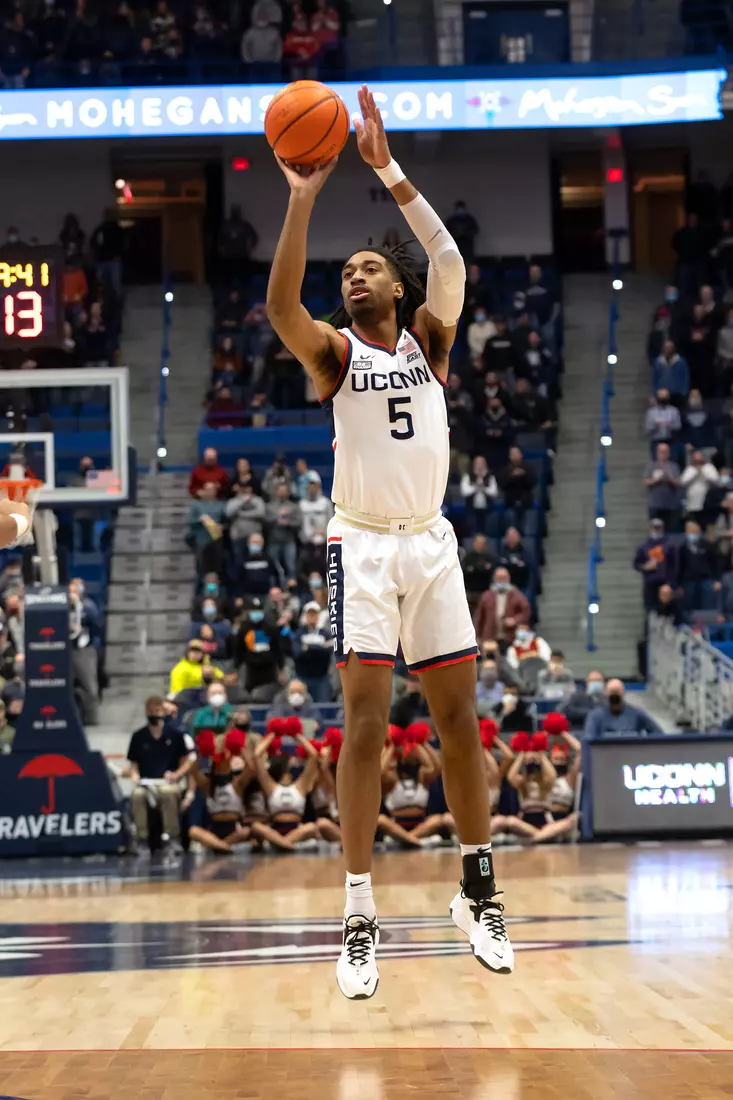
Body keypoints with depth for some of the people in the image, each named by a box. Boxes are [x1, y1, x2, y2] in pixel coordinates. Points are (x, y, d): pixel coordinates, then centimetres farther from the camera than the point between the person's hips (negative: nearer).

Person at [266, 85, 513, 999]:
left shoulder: (428, 339, 8)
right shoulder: (335, 352, 2)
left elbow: (450, 264, -11)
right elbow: (280, 307, -20)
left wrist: (388, 170, -16)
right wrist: (303, 196, -26)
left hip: (431, 544, 3)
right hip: (363, 547, -3)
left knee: (459, 720, 5)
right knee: (365, 723, -9)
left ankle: (478, 893, 17)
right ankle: (360, 916, -8)